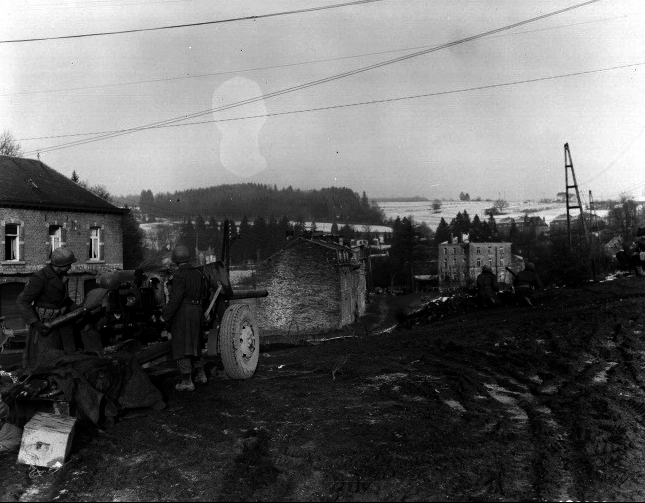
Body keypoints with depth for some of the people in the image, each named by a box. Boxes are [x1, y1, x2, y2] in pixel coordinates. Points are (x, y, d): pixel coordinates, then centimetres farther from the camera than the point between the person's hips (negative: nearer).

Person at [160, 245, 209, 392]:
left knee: (181, 347, -1)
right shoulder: (197, 273, 7)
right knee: (194, 344, 21)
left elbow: (175, 299, -20)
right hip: (196, 313, 7)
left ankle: (187, 382, 0)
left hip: (182, 314, -7)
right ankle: (201, 374, 27)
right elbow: (204, 291, 14)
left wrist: (165, 316, -13)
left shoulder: (180, 275, -15)